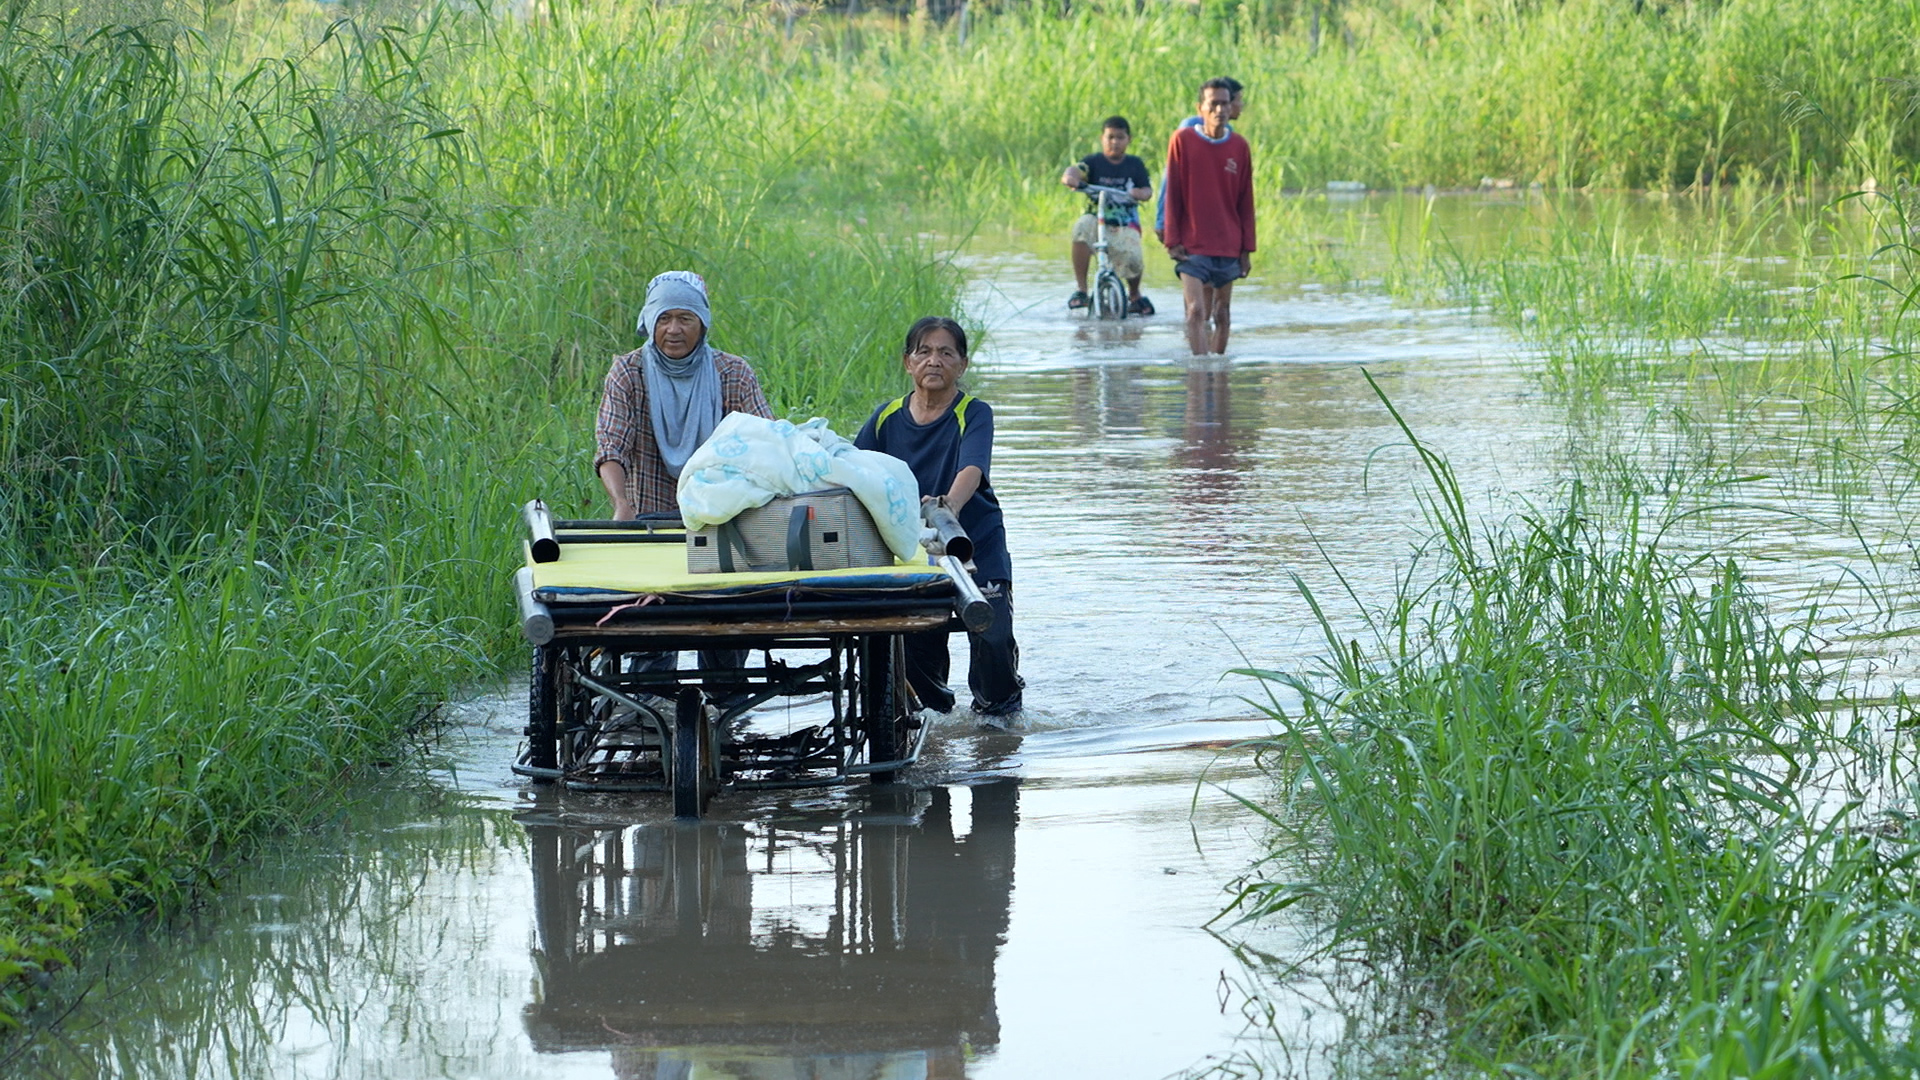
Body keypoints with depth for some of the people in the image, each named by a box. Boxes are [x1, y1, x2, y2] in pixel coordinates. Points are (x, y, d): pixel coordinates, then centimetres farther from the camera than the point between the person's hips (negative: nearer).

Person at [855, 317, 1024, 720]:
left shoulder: (974, 414, -8)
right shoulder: (887, 418, 4)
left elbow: (972, 470, -27)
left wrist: (950, 506, -48)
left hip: (978, 549, -3)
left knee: (992, 639, -19)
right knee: (915, 646, -3)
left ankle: (999, 712, 7)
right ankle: (933, 713, 26)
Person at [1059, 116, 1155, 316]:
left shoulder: (1135, 165, 7)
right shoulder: (1094, 162, 0)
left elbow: (1147, 190, 5)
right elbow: (1074, 170, -17)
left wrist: (1140, 193, -20)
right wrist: (1070, 177, -41)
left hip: (1125, 225, 1)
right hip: (1098, 220, -1)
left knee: (1132, 260, -25)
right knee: (1083, 226, -35)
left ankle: (1134, 295, 14)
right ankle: (1080, 289, -25)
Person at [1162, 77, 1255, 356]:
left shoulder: (1239, 147, 5)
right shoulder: (1182, 141, -2)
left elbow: (1246, 201, 9)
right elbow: (1172, 194, -1)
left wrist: (1247, 249, 6)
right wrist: (1172, 239, -7)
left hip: (1228, 248, 3)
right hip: (1192, 247, -3)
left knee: (1222, 313, 9)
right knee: (1196, 310, -14)